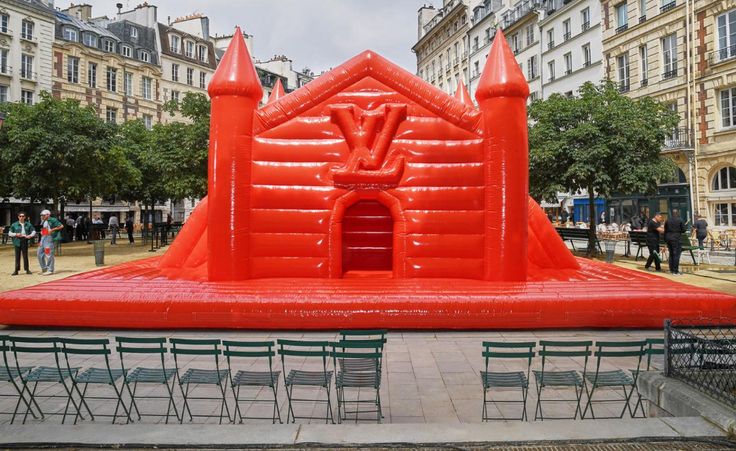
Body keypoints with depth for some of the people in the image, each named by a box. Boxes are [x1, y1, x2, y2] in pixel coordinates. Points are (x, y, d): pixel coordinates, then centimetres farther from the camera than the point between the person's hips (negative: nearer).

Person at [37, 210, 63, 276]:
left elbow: (61, 226, -12)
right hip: (43, 238, 9)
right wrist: (40, 241, 20)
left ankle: (50, 270, -1)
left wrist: (52, 230, -17)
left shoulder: (52, 220, -8)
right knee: (40, 254, 10)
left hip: (49, 238, -9)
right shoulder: (43, 222, 18)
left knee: (49, 254, -7)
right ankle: (44, 268, 23)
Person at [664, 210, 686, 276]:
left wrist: (665, 240, 16)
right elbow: (683, 230, -5)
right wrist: (679, 231, 17)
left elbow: (665, 231, 10)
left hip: (668, 239, 5)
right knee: (676, 255, -3)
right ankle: (675, 271, -5)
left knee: (671, 254, 13)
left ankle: (671, 270, 16)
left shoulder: (667, 221, 6)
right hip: (677, 239, -5)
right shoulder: (680, 221, -6)